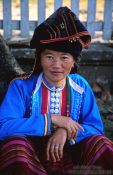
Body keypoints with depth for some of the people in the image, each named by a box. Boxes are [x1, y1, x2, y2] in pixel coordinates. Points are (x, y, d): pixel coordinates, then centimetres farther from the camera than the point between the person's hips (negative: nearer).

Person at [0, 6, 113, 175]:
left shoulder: (81, 87, 2)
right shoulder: (21, 86, -8)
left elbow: (96, 128, -1)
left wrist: (66, 131, -21)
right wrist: (52, 120, -23)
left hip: (69, 158, 2)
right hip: (32, 157, -1)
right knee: (14, 143, -33)